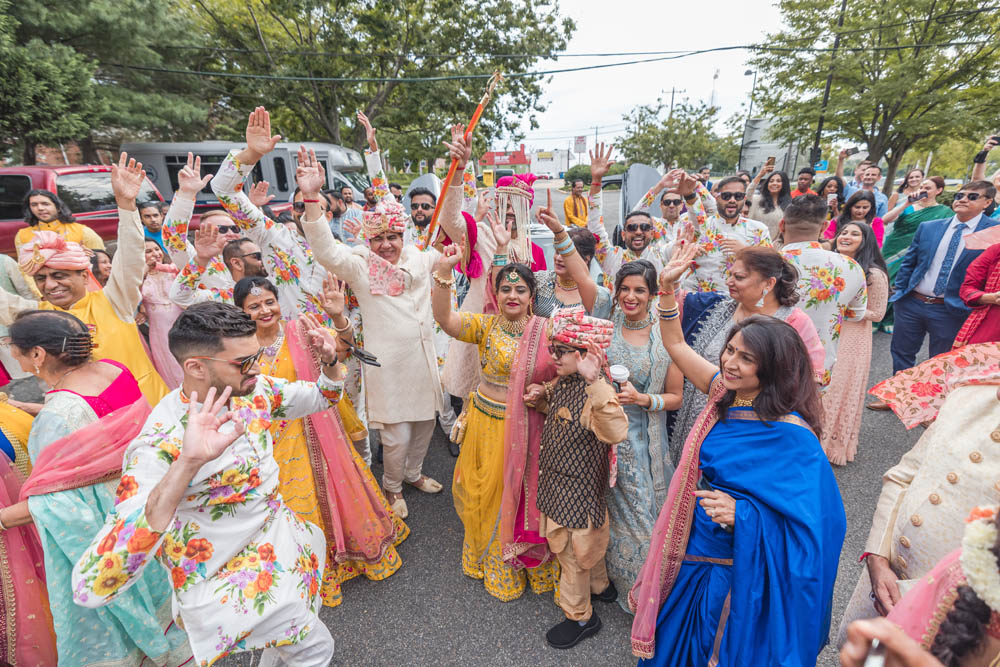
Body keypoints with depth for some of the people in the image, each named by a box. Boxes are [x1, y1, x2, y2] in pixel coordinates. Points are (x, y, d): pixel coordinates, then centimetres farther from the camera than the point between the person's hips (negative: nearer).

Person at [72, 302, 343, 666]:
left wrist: (329, 360, -20)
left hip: (281, 534, 6)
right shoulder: (161, 444, -32)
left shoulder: (255, 390, -13)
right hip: (229, 579, -6)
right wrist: (185, 466, -53)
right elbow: (90, 589, -41)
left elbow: (323, 397, 3)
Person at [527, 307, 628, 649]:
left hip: (577, 489, -8)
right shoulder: (561, 381, -3)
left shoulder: (595, 392, -30)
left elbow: (615, 432, -49)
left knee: (570, 550, 12)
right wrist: (542, 399, -3)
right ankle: (600, 586, 55)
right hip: (557, 480, 9)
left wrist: (595, 381, -59)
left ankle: (580, 617, 37)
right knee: (586, 541, 29)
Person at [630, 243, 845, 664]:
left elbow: (814, 522, -22)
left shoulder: (791, 433, -24)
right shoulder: (724, 392, -7)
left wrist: (741, 515, -34)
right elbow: (675, 345, 2)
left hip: (738, 573, -5)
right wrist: (667, 288, -4)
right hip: (690, 556, 6)